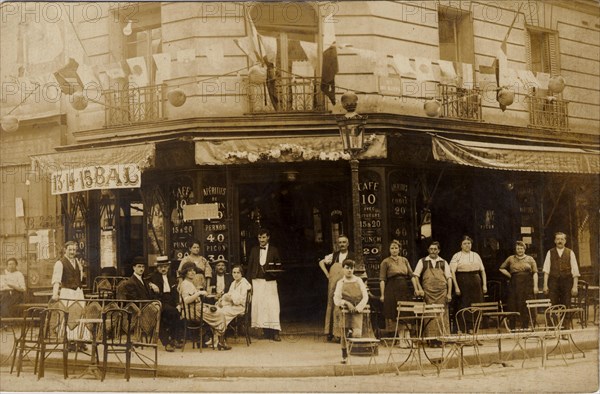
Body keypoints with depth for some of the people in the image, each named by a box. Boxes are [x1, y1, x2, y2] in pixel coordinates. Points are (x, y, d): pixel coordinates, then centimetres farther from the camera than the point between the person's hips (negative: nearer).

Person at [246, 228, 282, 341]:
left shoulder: (274, 250, 7)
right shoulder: (254, 250, 13)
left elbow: (278, 266, 8)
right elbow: (250, 266, 11)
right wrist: (249, 282, 4)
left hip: (270, 281, -2)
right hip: (257, 281, 2)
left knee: (272, 305, -8)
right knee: (260, 306, -1)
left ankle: (275, 332, -9)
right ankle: (266, 331, 3)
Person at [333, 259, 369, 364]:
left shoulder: (358, 281, 11)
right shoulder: (340, 283, 7)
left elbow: (365, 296, 6)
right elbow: (336, 299, 0)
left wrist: (359, 307, -9)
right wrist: (346, 303, -17)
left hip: (357, 312, 0)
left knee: (357, 334, -18)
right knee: (344, 334, 0)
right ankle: (344, 355, 17)